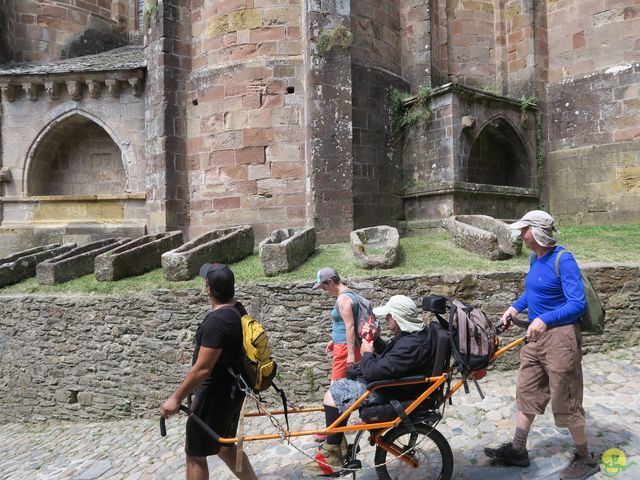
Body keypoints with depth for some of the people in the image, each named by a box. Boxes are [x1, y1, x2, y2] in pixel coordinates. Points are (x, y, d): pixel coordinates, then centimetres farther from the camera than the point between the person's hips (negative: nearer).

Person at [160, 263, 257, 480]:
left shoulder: (216, 321, -27)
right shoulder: (238, 310, 2)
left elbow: (203, 369, -26)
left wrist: (176, 398, -17)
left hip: (216, 395, -9)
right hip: (231, 390, 9)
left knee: (195, 453, 8)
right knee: (224, 446, 24)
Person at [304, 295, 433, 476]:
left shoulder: (410, 344, -31)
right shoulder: (414, 333, 3)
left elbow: (375, 371, -31)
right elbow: (389, 352, 16)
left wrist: (367, 353, -11)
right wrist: (374, 338, 0)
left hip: (386, 392, -11)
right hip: (387, 380, 11)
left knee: (332, 395, -8)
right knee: (340, 386, 18)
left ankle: (332, 456, 4)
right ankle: (336, 438, 23)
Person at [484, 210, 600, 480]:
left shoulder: (563, 260, -18)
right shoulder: (536, 258, 7)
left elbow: (578, 304, -23)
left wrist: (544, 319, -33)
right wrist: (515, 307, 7)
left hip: (560, 336, -8)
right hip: (536, 335, 8)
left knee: (564, 401, 5)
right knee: (527, 392, 15)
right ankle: (518, 450, 28)